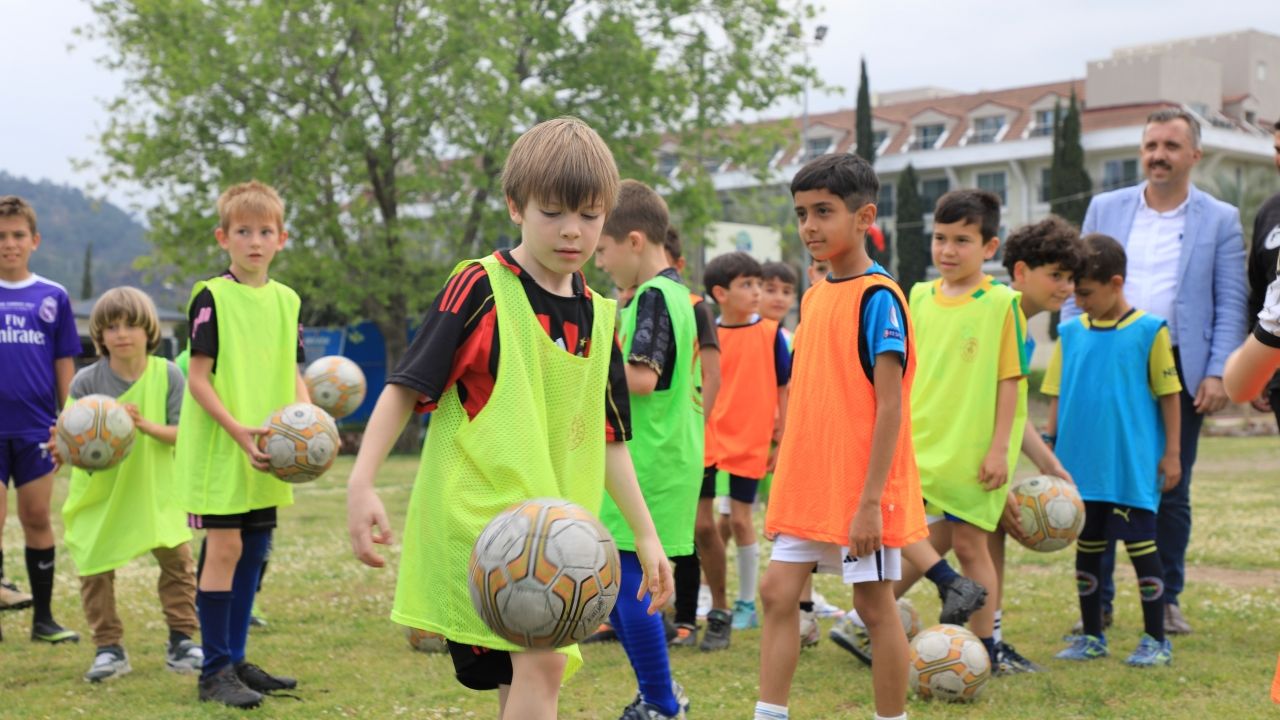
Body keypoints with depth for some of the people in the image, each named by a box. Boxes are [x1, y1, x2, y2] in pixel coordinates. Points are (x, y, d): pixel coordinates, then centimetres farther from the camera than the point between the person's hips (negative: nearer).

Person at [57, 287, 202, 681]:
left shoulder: (167, 375, -10)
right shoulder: (86, 381, -11)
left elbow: (182, 434, -11)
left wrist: (146, 425, -30)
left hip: (155, 487, 0)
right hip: (98, 490, 0)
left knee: (177, 556, -2)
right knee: (94, 567, -1)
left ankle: (181, 641, 12)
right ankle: (109, 648, 13)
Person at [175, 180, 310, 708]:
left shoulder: (286, 300, 10)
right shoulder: (211, 297, -8)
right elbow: (198, 378, -11)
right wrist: (237, 430, -22)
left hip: (267, 454, 6)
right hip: (219, 447, -6)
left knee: (253, 548, 11)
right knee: (224, 548, -7)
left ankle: (236, 660, 22)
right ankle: (214, 671, 1)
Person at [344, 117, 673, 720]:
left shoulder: (598, 316, 13)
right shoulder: (480, 288, -5)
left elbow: (607, 439, 19)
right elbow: (405, 387, -5)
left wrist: (646, 535, 16)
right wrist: (361, 485, -16)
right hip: (479, 512, -7)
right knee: (543, 659, -23)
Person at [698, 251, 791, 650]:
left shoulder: (770, 333, -3)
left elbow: (784, 390, 1)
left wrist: (781, 440, -2)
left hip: (749, 441, -2)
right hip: (708, 440, 2)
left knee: (740, 519, -1)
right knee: (702, 523, 1)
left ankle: (746, 605, 17)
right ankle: (719, 608, 15)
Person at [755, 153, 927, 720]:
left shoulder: (878, 297, -13)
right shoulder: (813, 297, 10)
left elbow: (890, 405, -17)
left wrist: (871, 499, -21)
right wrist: (788, 484, 16)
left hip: (861, 487, -7)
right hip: (810, 482, 8)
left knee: (874, 604, 3)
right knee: (778, 593, 4)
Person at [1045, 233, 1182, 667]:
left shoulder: (1149, 331, -6)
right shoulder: (1071, 332, 5)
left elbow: (1169, 394, -3)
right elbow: (1057, 396, 9)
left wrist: (1171, 452, -4)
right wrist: (1051, 449, 6)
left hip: (1134, 467, -4)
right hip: (1082, 465, 4)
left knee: (1141, 546, 1)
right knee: (1086, 546, 12)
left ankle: (1155, 640, 11)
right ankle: (1091, 636, 23)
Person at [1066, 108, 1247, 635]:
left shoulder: (1220, 220, 4)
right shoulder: (1105, 209, 9)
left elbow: (1231, 305, 2)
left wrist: (1217, 373, -8)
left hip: (1179, 371, -1)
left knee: (1172, 493, 7)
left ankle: (1167, 600, 19)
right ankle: (1097, 600, 10)